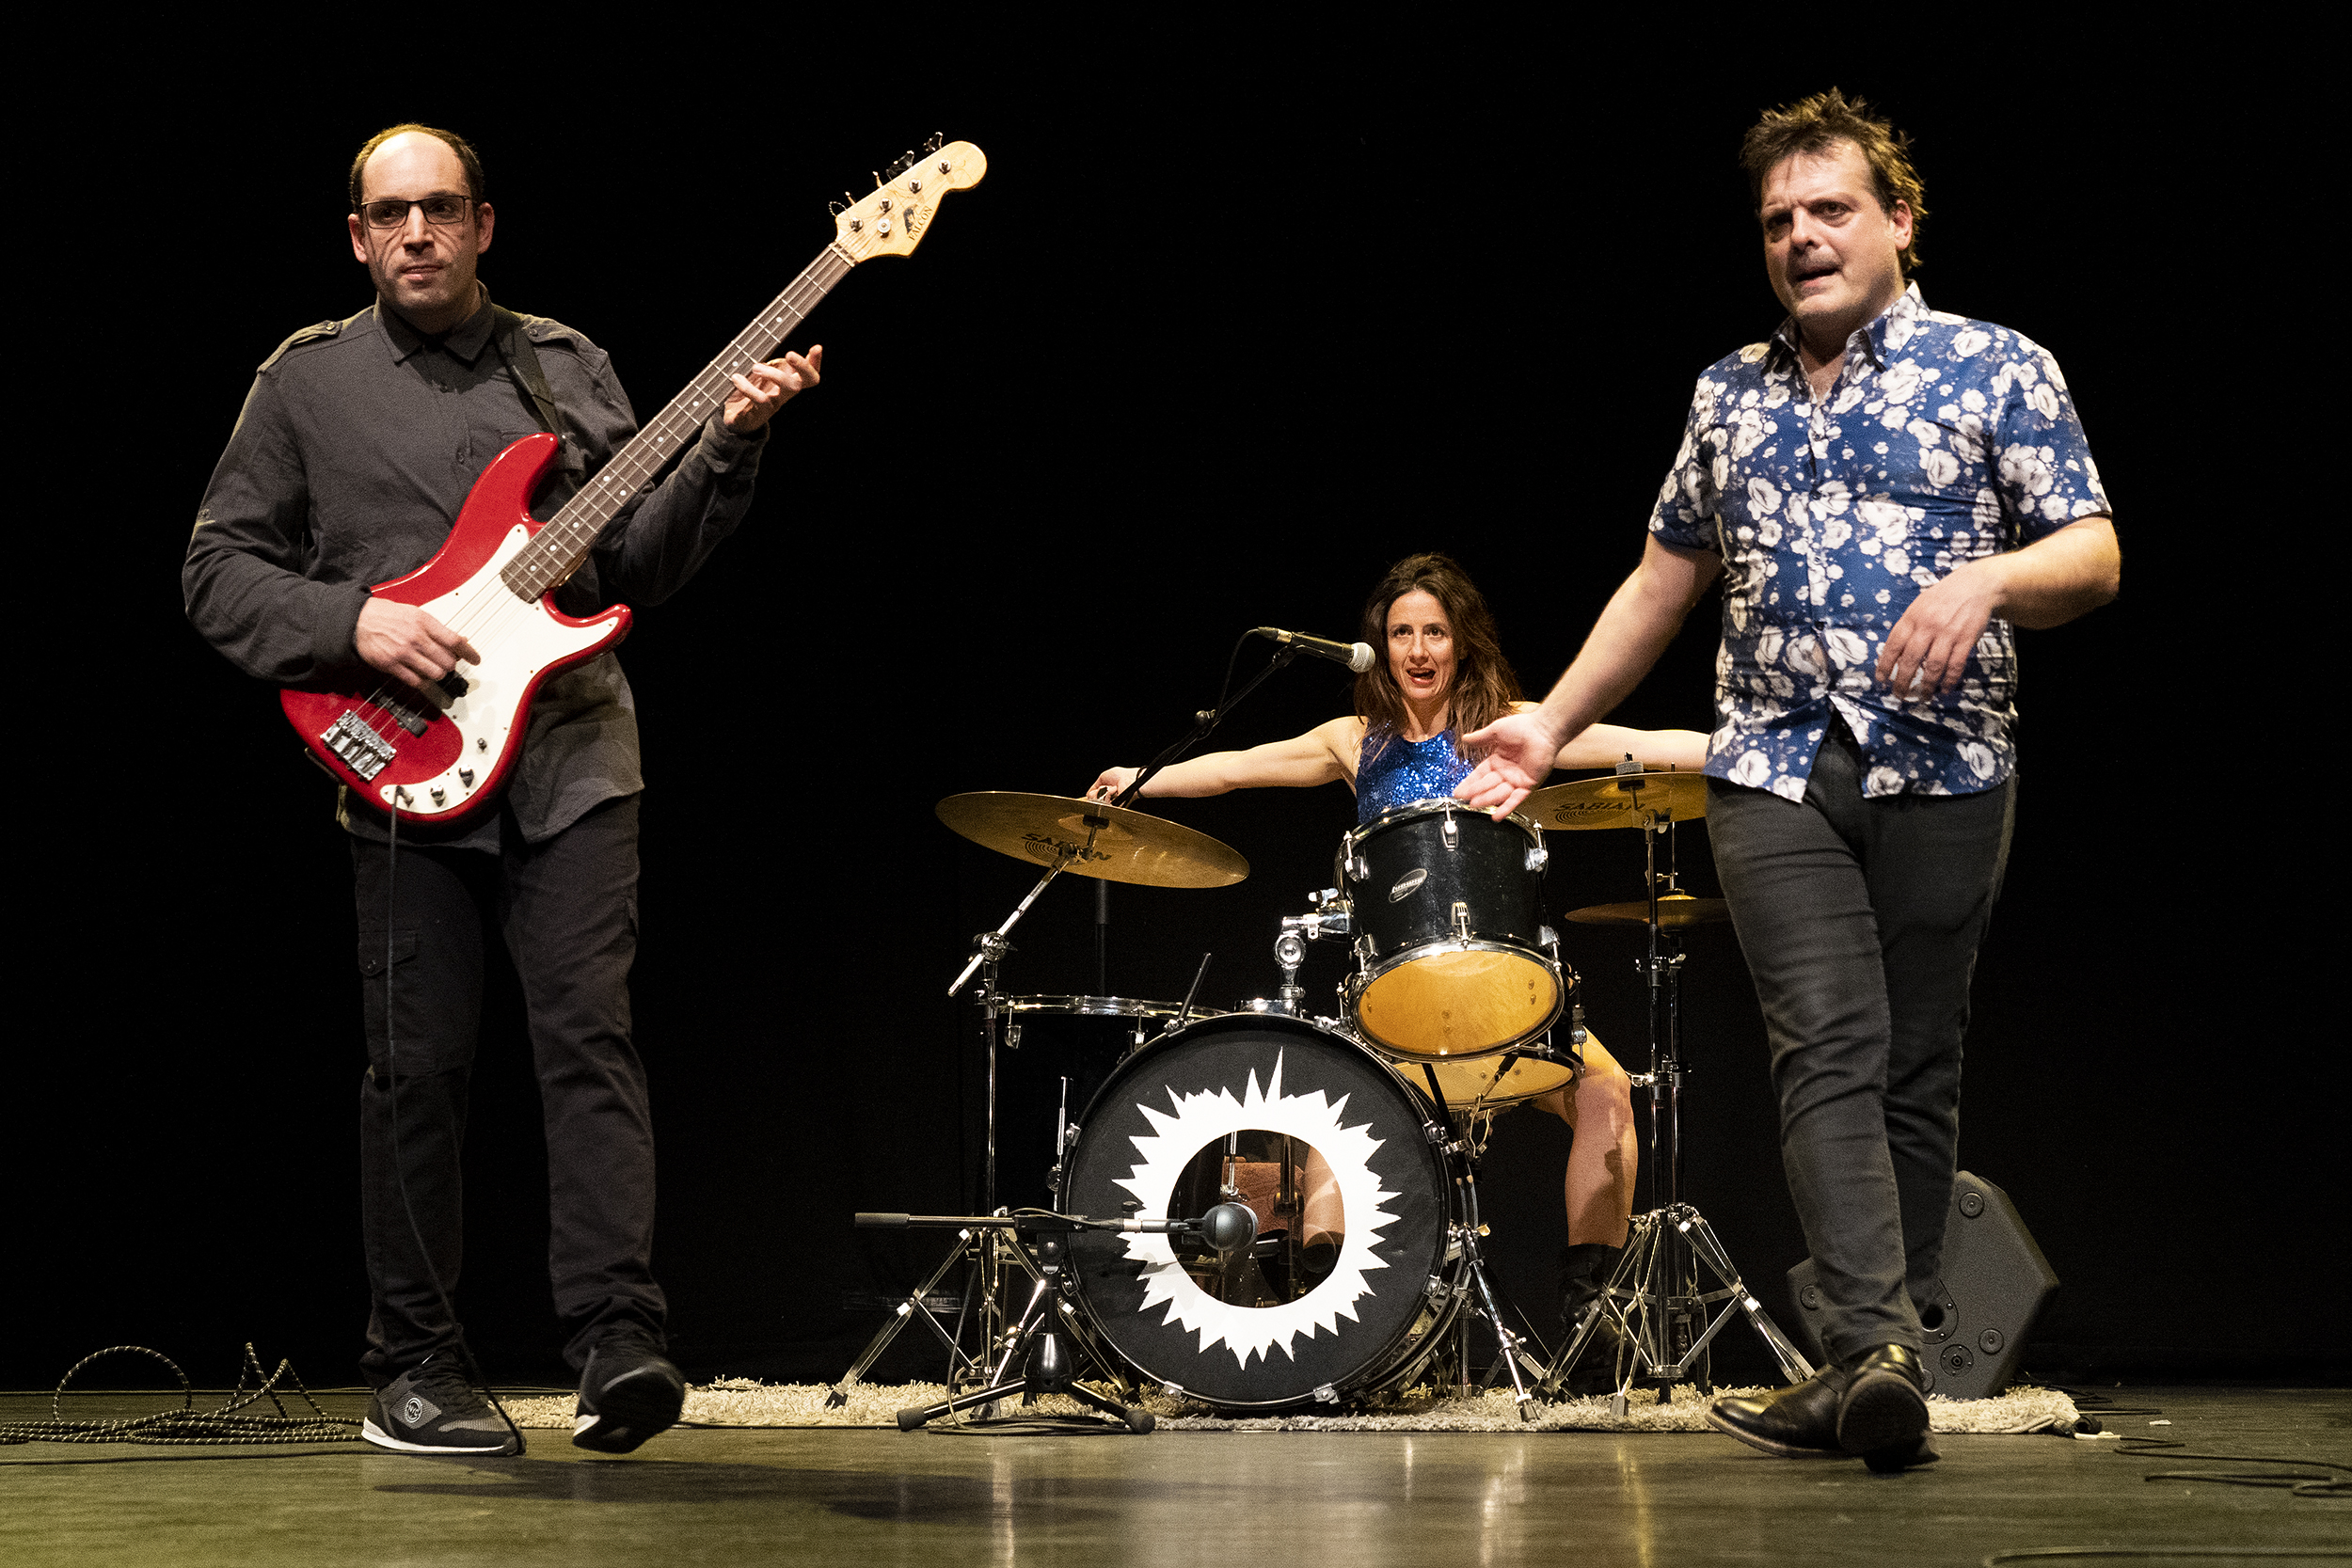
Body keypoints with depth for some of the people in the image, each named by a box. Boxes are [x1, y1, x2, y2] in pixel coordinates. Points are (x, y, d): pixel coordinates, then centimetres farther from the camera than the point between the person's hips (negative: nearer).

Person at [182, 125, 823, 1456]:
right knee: (419, 1068, 1)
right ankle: (417, 1370, 10)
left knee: (592, 1033, -11)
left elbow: (637, 566, 11)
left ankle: (619, 1337, -14)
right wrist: (353, 623, -10)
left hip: (571, 755, 1)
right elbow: (219, 569, 7)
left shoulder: (565, 365, 13)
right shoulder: (308, 381, 8)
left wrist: (728, 450, -4)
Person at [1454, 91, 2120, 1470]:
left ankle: (1867, 1374, 8)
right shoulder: (1731, 396, 16)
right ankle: (1881, 1354, -23)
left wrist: (1988, 578, -21)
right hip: (1772, 770, 2)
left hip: (1944, 770, -2)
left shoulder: (1998, 369, 4)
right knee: (1828, 1049, -13)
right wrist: (1554, 722, 19)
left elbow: (2095, 557, -1)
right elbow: (1667, 578, 24)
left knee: (1914, 1072, 2)